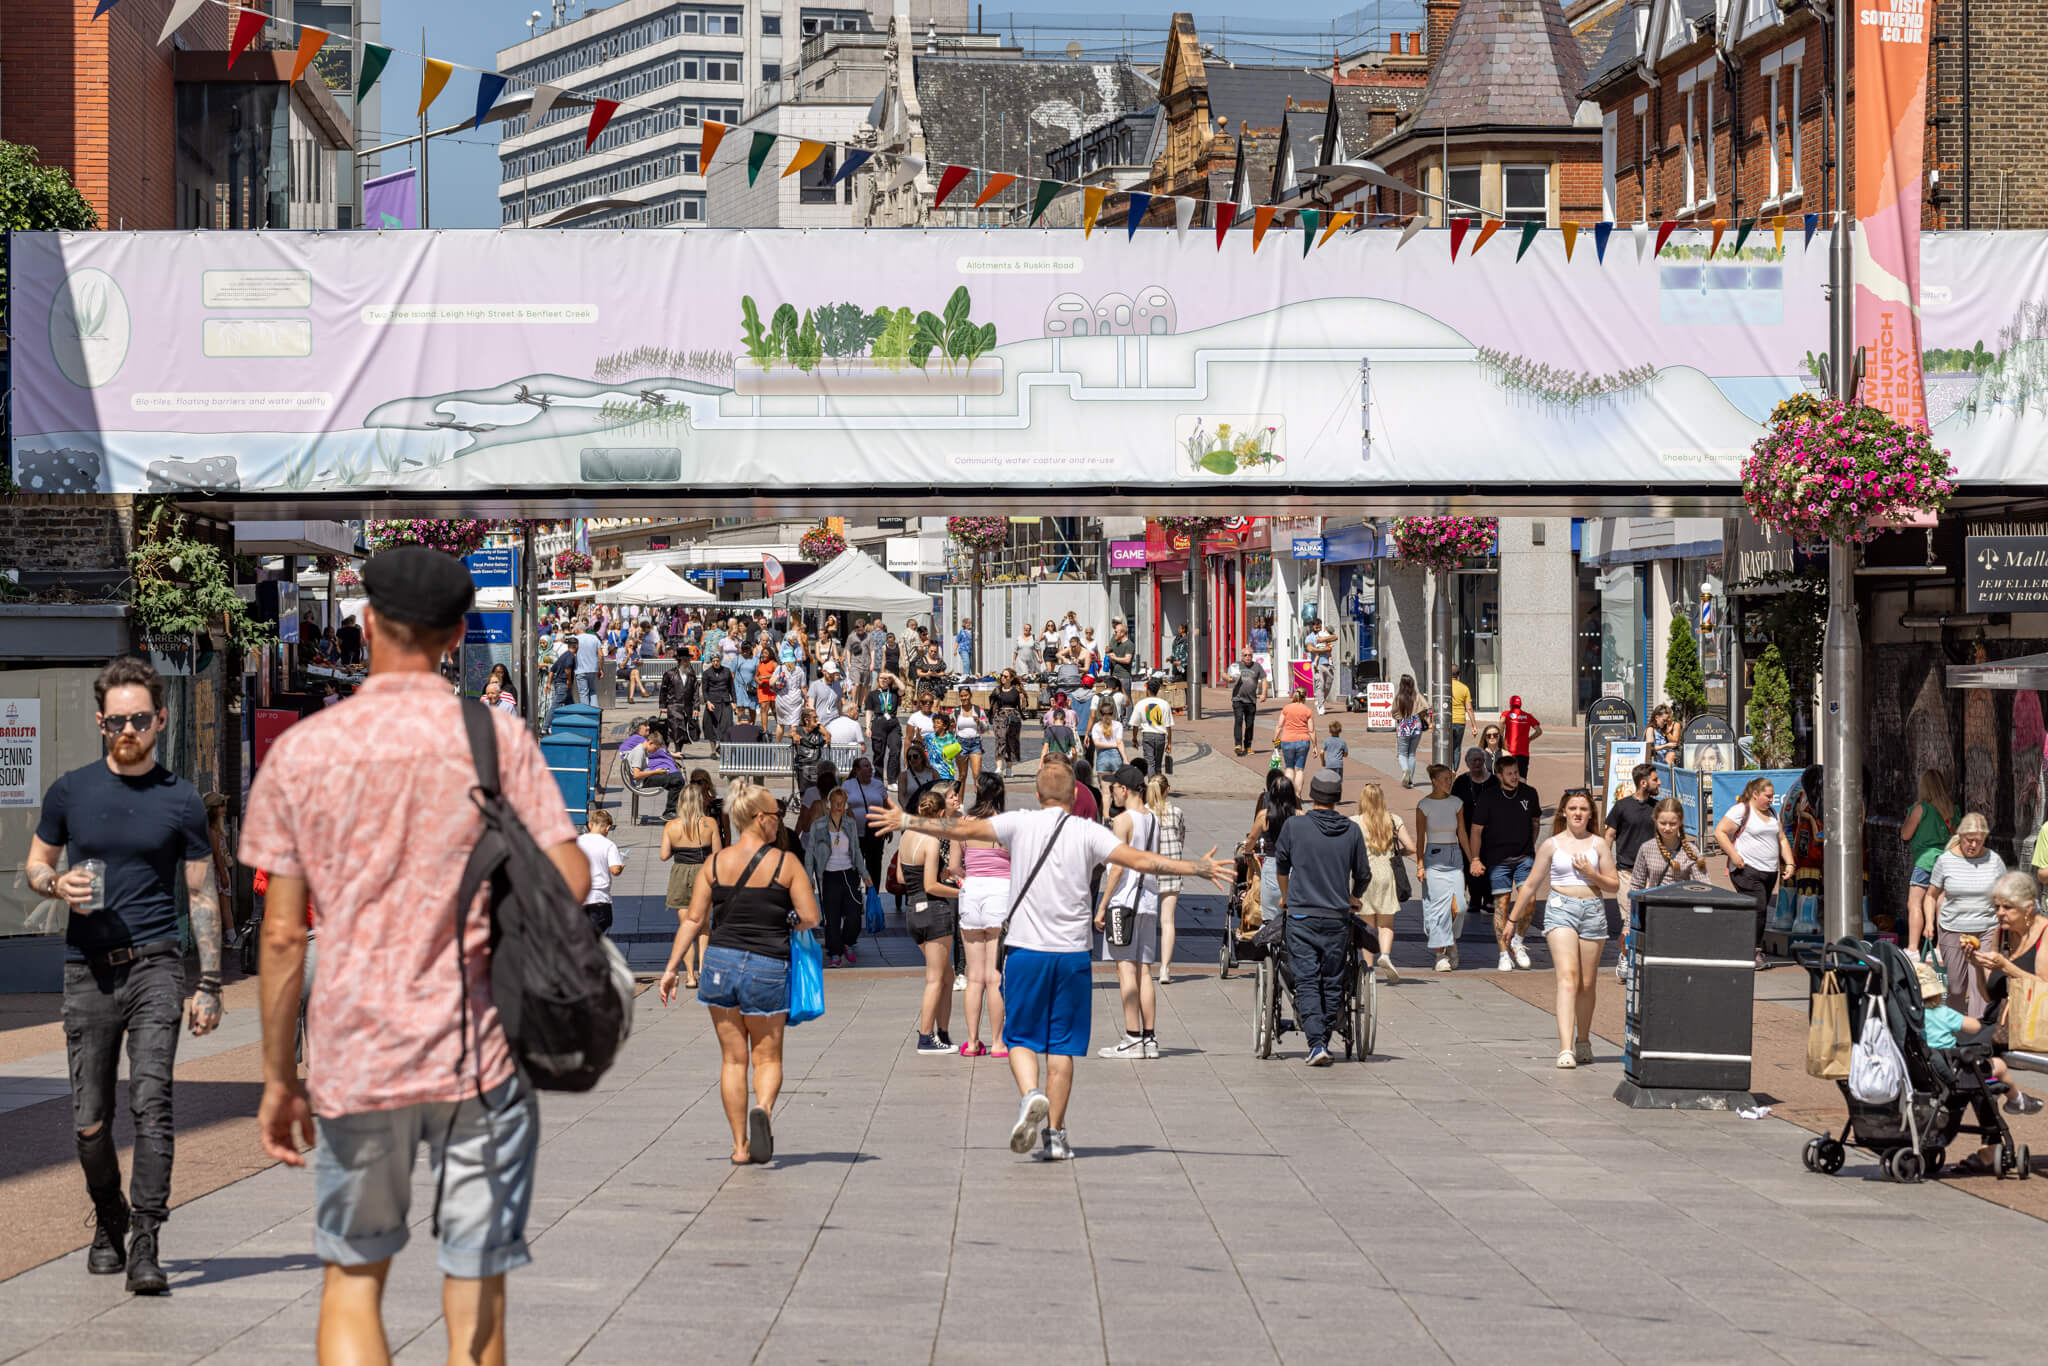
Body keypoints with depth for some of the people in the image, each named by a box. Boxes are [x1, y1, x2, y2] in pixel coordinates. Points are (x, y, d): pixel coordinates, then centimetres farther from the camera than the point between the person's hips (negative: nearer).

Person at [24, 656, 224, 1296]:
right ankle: (109, 1222, 29)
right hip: (88, 971, 2)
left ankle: (145, 1246, -15)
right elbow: (34, 864, 18)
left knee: (151, 1104, -15)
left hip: (154, 964, -2)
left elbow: (202, 893, 7)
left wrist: (209, 984, 2)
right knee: (89, 1122, 5)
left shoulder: (180, 800, 3)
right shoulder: (70, 792, 6)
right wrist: (58, 885, -7)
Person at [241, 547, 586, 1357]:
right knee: (475, 1303, 6)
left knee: (353, 1278, 17)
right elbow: (570, 880, -8)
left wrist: (279, 1079, 8)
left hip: (353, 1059, 1)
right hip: (480, 1055, -1)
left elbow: (282, 935, 1)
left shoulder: (298, 752, 1)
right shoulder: (496, 737, -3)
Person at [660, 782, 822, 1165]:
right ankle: (763, 1108, -20)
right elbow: (810, 919, -7)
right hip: (767, 969, -2)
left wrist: (671, 967, 7)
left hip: (720, 962, 2)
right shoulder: (785, 863, -5)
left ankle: (740, 1145, 11)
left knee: (733, 1057, 12)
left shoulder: (715, 863, 2)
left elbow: (693, 919, 2)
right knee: (767, 1056, 11)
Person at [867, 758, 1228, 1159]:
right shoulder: (1088, 832, -2)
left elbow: (962, 829, 1)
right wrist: (1199, 868, -4)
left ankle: (1030, 1095, -18)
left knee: (1021, 1037, 10)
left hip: (1025, 950, 0)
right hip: (1073, 954, 0)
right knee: (1062, 1045, 7)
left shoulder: (1020, 823, -1)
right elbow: (1140, 861, -10)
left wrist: (905, 821, 12)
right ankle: (1054, 1134, 5)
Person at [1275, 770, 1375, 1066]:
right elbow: (1363, 875, 10)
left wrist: (1285, 896, 31)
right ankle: (1324, 1039, 18)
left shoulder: (1294, 826, -4)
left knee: (1307, 982, -2)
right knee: (1332, 983, 12)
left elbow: (1281, 865, 12)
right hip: (1338, 919, 2)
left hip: (1301, 918, -1)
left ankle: (1316, 1042, -15)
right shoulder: (1352, 830, 0)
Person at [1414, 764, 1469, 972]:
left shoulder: (1457, 803, 7)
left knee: (1457, 907, -8)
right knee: (1438, 906, -6)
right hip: (1434, 858, -3)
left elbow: (1462, 834, 11)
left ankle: (1452, 941, 19)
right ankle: (1441, 955, 0)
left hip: (1455, 857, 3)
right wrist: (1420, 865, -9)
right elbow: (1420, 838, -1)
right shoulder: (1424, 805, -3)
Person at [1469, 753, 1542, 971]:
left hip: (1524, 857, 2)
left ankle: (1518, 940, 7)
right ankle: (1504, 953, 6)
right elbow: (1476, 829, -2)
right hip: (1498, 859, -2)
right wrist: (1475, 859, -5)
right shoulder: (1487, 796, -6)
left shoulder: (1529, 793, 3)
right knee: (1502, 904, -1)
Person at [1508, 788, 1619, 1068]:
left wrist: (1591, 873, -8)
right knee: (1567, 977, -17)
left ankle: (1583, 1041, 28)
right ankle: (1565, 1049, -26)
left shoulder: (1599, 844, 9)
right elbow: (1532, 885, 13)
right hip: (1560, 908, -2)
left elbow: (1614, 884, 10)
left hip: (1592, 910, 2)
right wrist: (1513, 918, 14)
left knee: (1587, 983, 8)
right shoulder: (1552, 845, 6)